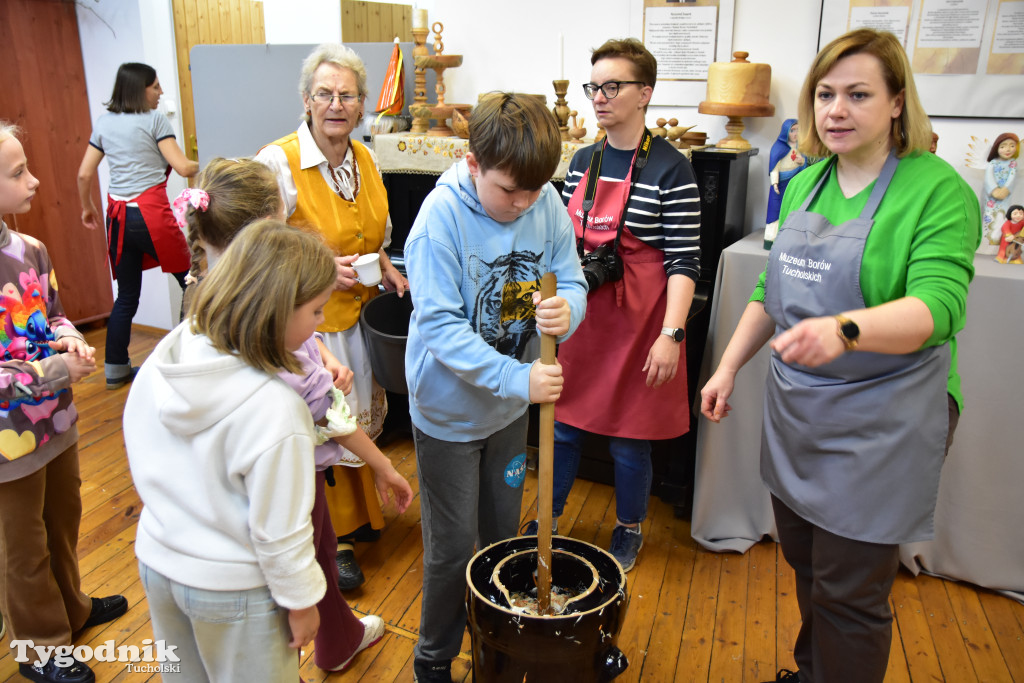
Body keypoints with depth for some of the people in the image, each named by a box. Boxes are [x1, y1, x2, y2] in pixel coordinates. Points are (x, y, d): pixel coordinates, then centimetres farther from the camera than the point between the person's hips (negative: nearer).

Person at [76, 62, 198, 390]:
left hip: (117, 215, 7)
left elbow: (84, 174, 14)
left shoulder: (104, 122, 13)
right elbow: (183, 167, -10)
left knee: (127, 295, 13)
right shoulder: (154, 120, -3)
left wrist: (87, 207, 28)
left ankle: (115, 369, 18)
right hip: (150, 213, -6)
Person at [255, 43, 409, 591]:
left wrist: (386, 269, 2)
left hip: (362, 316, 7)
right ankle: (332, 535, 26)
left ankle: (357, 509, 44)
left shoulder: (365, 161, 5)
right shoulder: (278, 162, -16)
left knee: (363, 417, 20)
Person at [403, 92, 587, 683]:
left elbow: (571, 281, -4)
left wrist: (567, 309, -29)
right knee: (453, 548, 9)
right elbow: (440, 326, -27)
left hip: (511, 402, 5)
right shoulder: (442, 216, -24)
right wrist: (516, 379, -34)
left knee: (503, 533, 23)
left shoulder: (547, 204, -10)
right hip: (450, 409, -5)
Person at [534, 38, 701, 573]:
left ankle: (629, 529, 34)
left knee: (628, 438, 8)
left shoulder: (670, 168, -10)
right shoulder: (582, 161, 8)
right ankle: (549, 518, 35)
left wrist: (671, 333, -18)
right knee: (562, 424, 14)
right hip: (580, 317, 5)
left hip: (638, 321, -5)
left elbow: (684, 261, -12)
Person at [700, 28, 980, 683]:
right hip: (796, 411, 6)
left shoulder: (938, 190, -12)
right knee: (805, 564, 21)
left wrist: (843, 330, -44)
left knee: (848, 595, 4)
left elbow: (935, 305, -25)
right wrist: (728, 368, 10)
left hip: (879, 426, -6)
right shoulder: (806, 184, 7)